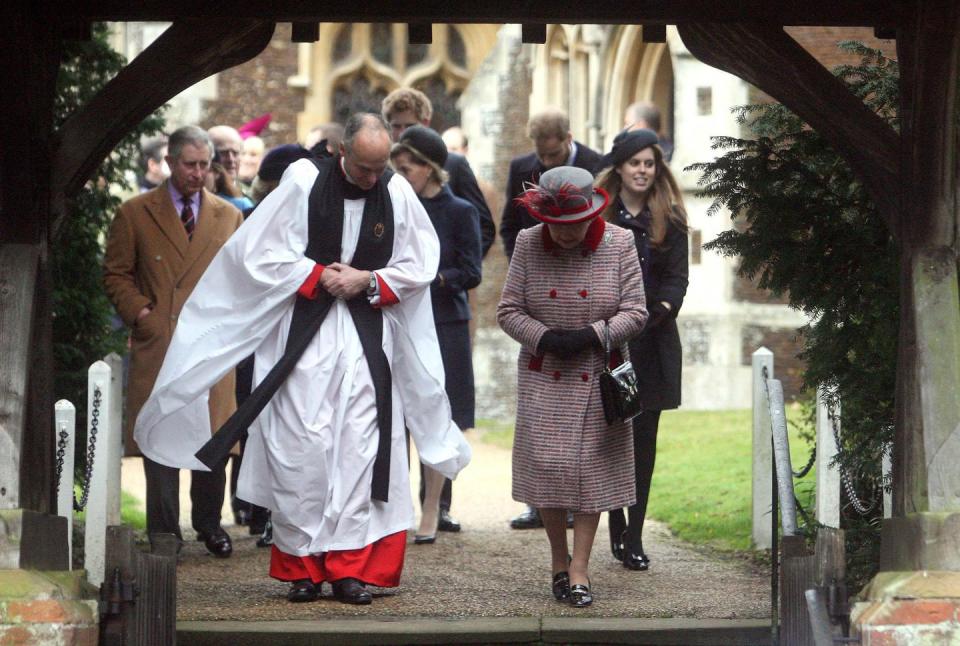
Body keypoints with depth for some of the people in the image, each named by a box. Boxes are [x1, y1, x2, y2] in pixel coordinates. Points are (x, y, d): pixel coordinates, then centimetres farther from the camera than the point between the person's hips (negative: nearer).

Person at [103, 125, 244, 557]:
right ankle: (164, 532, 6)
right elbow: (115, 274, 7)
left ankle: (209, 525, 17)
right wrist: (140, 313, -6)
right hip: (157, 344, -2)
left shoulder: (228, 216, 14)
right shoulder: (135, 214, 6)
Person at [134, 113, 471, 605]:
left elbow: (420, 266, 7)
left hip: (369, 337, 1)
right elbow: (259, 253, -3)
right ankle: (302, 565, 5)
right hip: (303, 333, -1)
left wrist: (368, 280, -8)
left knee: (359, 447, -3)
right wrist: (319, 275, -9)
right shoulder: (303, 182, -5)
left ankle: (350, 565, 1)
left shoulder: (398, 194, 0)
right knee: (301, 447, -3)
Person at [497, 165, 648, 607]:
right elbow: (508, 310, 1)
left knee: (591, 468, -3)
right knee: (546, 466, -2)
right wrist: (544, 338, -16)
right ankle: (558, 562, 14)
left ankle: (579, 570, 1)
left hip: (596, 378, -1)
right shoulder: (528, 244, -2)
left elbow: (635, 313, -2)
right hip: (543, 377, 1)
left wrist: (591, 335, -17)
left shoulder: (618, 245, -4)